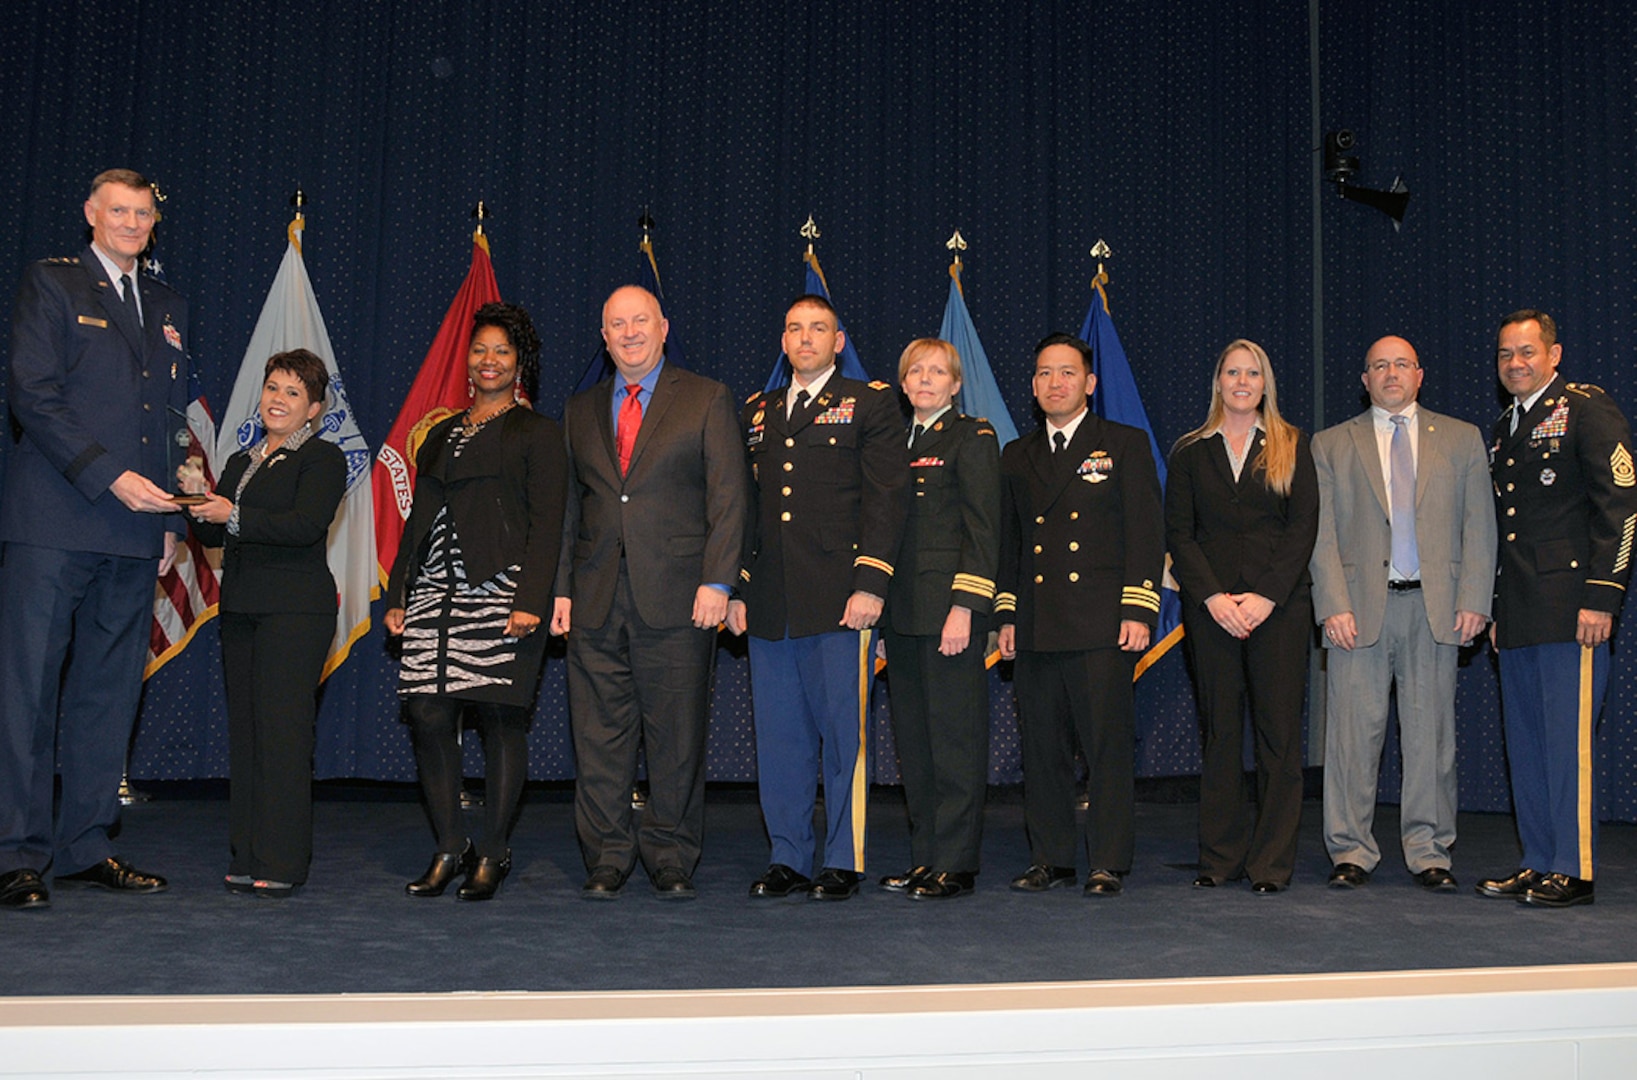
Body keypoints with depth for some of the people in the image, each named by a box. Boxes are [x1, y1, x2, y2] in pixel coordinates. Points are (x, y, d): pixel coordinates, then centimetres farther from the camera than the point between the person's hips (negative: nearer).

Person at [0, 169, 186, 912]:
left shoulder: (168, 307, 19)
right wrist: (110, 477, -14)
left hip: (135, 529, 5)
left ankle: (85, 847, 13)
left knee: (109, 691, 6)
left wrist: (171, 518, 11)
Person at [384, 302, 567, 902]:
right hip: (435, 591, 5)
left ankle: (492, 854, 7)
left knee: (500, 717, -3)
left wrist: (530, 600, -15)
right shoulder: (441, 435, 22)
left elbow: (547, 525, -5)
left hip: (501, 590, -5)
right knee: (428, 716, -1)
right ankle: (449, 848, 11)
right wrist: (397, 595, 14)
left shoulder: (537, 433, 4)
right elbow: (418, 520, 21)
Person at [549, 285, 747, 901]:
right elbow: (569, 508, 16)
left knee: (677, 735, 1)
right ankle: (608, 857, 15)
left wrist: (716, 582, -11)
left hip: (678, 598, -3)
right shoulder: (580, 412, 16)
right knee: (600, 735, 4)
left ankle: (671, 859, 13)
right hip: (596, 601, 3)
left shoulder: (707, 400, 5)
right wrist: (561, 588, 7)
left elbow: (727, 499, -1)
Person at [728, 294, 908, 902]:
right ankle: (786, 858, 17)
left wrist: (871, 583, -12)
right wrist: (736, 589, 12)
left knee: (843, 731, -1)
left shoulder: (871, 404, 5)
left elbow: (886, 499, -3)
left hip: (838, 600, -5)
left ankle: (843, 862, 9)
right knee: (779, 735, 8)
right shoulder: (757, 413, 19)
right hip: (769, 602, 5)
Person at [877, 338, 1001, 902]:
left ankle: (956, 863, 4)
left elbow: (983, 530, -9)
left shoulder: (972, 437, -2)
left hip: (949, 608, -7)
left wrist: (964, 607, -17)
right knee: (912, 741, 10)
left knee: (955, 737, -3)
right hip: (902, 613, 7)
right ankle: (924, 858, 18)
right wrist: (881, 608, 12)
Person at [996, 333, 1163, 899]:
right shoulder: (1017, 456, 17)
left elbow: (1145, 533, 1)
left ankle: (1108, 863, 4)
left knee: (1108, 746, -3)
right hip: (1035, 629, 4)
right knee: (1042, 747, 6)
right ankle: (1050, 859, 16)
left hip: (1102, 625, -4)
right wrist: (1006, 614, 11)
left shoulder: (1125, 445, 6)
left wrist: (1138, 610, -8)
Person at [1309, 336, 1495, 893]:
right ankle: (1351, 851, 9)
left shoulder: (1461, 439, 13)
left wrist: (1474, 600, -3)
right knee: (1352, 733, 0)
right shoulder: (1331, 445, 11)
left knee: (1431, 734, 4)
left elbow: (1479, 526, 8)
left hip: (1435, 607, 1)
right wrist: (1334, 605, -7)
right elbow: (1322, 534, 4)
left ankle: (1429, 852, 13)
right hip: (1360, 606, -1)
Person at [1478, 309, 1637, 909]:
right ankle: (1540, 864, 17)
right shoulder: (1503, 429, 21)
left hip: (1570, 609, -8)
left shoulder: (1587, 410, -2)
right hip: (1519, 614, 8)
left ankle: (1575, 870, 2)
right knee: (1525, 743, 9)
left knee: (1568, 740, -6)